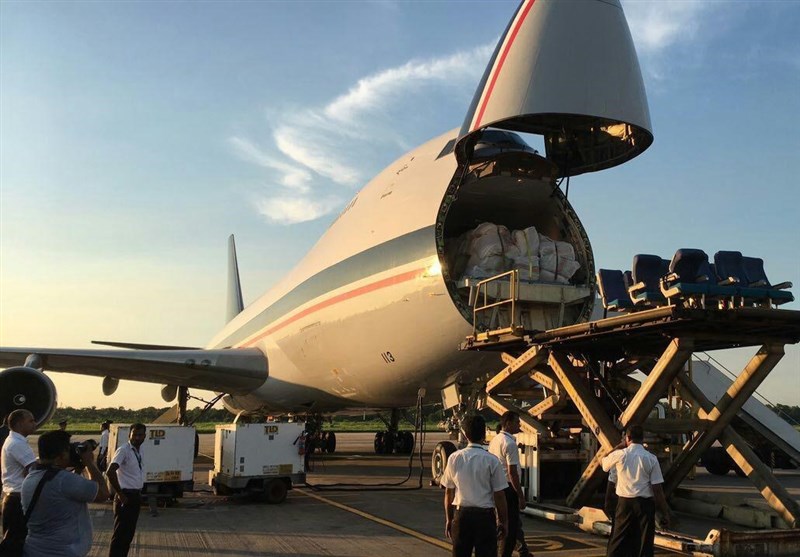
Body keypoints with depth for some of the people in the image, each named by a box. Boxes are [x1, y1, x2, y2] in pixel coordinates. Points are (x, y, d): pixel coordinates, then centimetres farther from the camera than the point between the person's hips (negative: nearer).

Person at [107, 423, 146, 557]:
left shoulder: (138, 452, 10)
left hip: (135, 497, 8)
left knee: (129, 534, 15)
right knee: (120, 534, -3)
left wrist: (138, 494, 12)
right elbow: (110, 472, -27)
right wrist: (120, 494, -21)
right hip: (126, 497, -8)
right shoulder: (124, 450, -16)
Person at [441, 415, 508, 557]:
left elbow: (448, 492, 5)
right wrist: (503, 521, 5)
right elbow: (499, 495, -7)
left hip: (461, 514, 3)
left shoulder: (454, 458, -2)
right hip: (485, 515, -3)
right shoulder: (491, 461, -11)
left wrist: (448, 519, 15)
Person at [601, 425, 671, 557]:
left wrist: (619, 446, 21)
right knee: (644, 543, 7)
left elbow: (604, 462, 19)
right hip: (645, 503, 0)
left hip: (625, 502, 0)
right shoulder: (651, 458, -5)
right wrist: (665, 513, 0)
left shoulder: (620, 454, -4)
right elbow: (657, 489, -6)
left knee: (619, 542, 8)